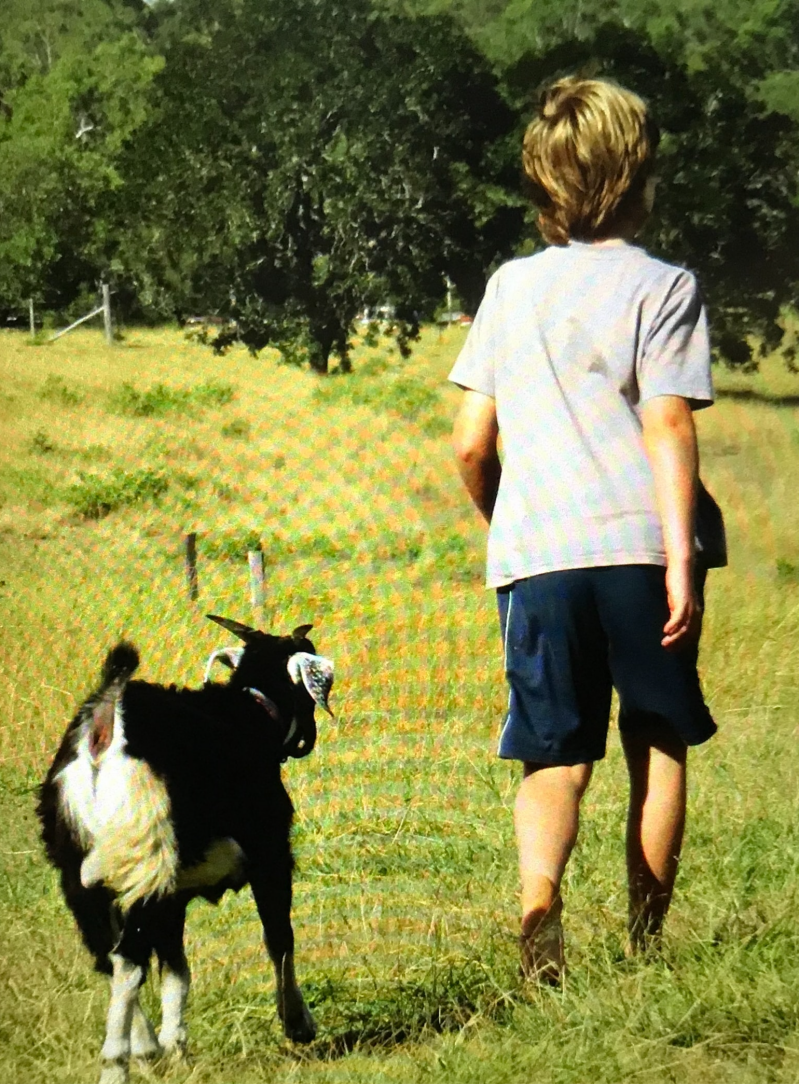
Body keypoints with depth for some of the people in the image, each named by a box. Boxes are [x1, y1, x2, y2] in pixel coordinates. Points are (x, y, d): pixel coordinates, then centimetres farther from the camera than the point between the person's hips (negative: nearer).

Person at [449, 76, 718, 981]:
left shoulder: (511, 286, 11)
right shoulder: (662, 287, 0)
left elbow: (470, 443, 10)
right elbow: (667, 428, -9)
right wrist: (680, 557, -12)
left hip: (534, 556, 2)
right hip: (638, 543, -2)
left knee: (554, 757, 2)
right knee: (658, 744, 13)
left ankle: (539, 896, -25)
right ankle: (645, 941, 15)